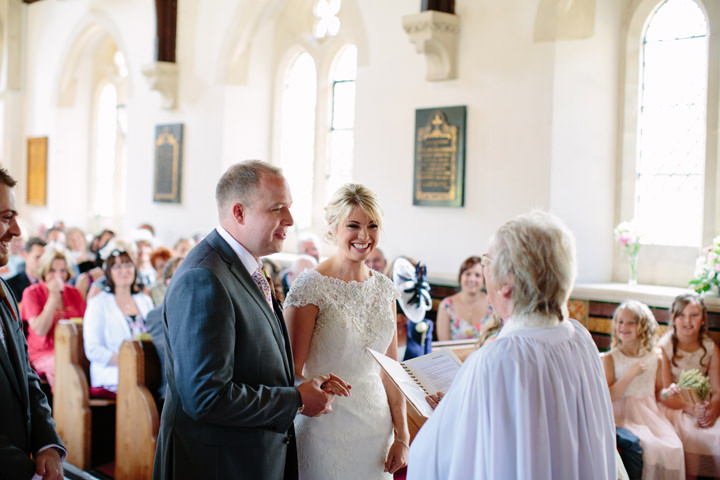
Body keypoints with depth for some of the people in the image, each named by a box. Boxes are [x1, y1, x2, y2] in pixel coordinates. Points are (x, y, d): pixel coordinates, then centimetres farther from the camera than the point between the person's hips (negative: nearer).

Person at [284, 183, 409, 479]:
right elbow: (292, 372, -8)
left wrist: (401, 436, 7)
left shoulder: (384, 289, 7)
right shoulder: (311, 287, -10)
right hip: (326, 430, -5)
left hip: (376, 431, 5)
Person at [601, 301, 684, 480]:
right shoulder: (610, 359, -4)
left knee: (673, 447, -20)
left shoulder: (655, 358, 7)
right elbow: (608, 398, -11)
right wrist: (630, 374, -17)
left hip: (650, 414, 4)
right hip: (623, 415, -4)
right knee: (650, 446, -28)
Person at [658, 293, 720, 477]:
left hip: (702, 406, 4)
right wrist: (689, 407, -25)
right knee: (690, 435, -30)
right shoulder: (664, 347, -5)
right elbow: (663, 394, -9)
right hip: (673, 407, -3)